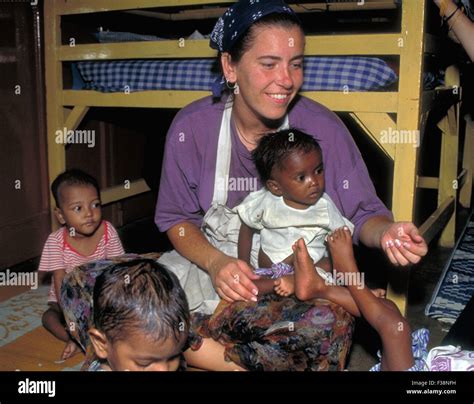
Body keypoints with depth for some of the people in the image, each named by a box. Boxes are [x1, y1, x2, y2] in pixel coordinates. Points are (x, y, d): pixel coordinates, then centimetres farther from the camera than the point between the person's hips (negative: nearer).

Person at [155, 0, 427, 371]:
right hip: (211, 258, 1)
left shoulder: (323, 129, -13)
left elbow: (362, 213, -5)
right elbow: (176, 218, -3)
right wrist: (215, 262, -23)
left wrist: (385, 232, -31)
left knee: (333, 325, -29)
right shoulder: (192, 128, -11)